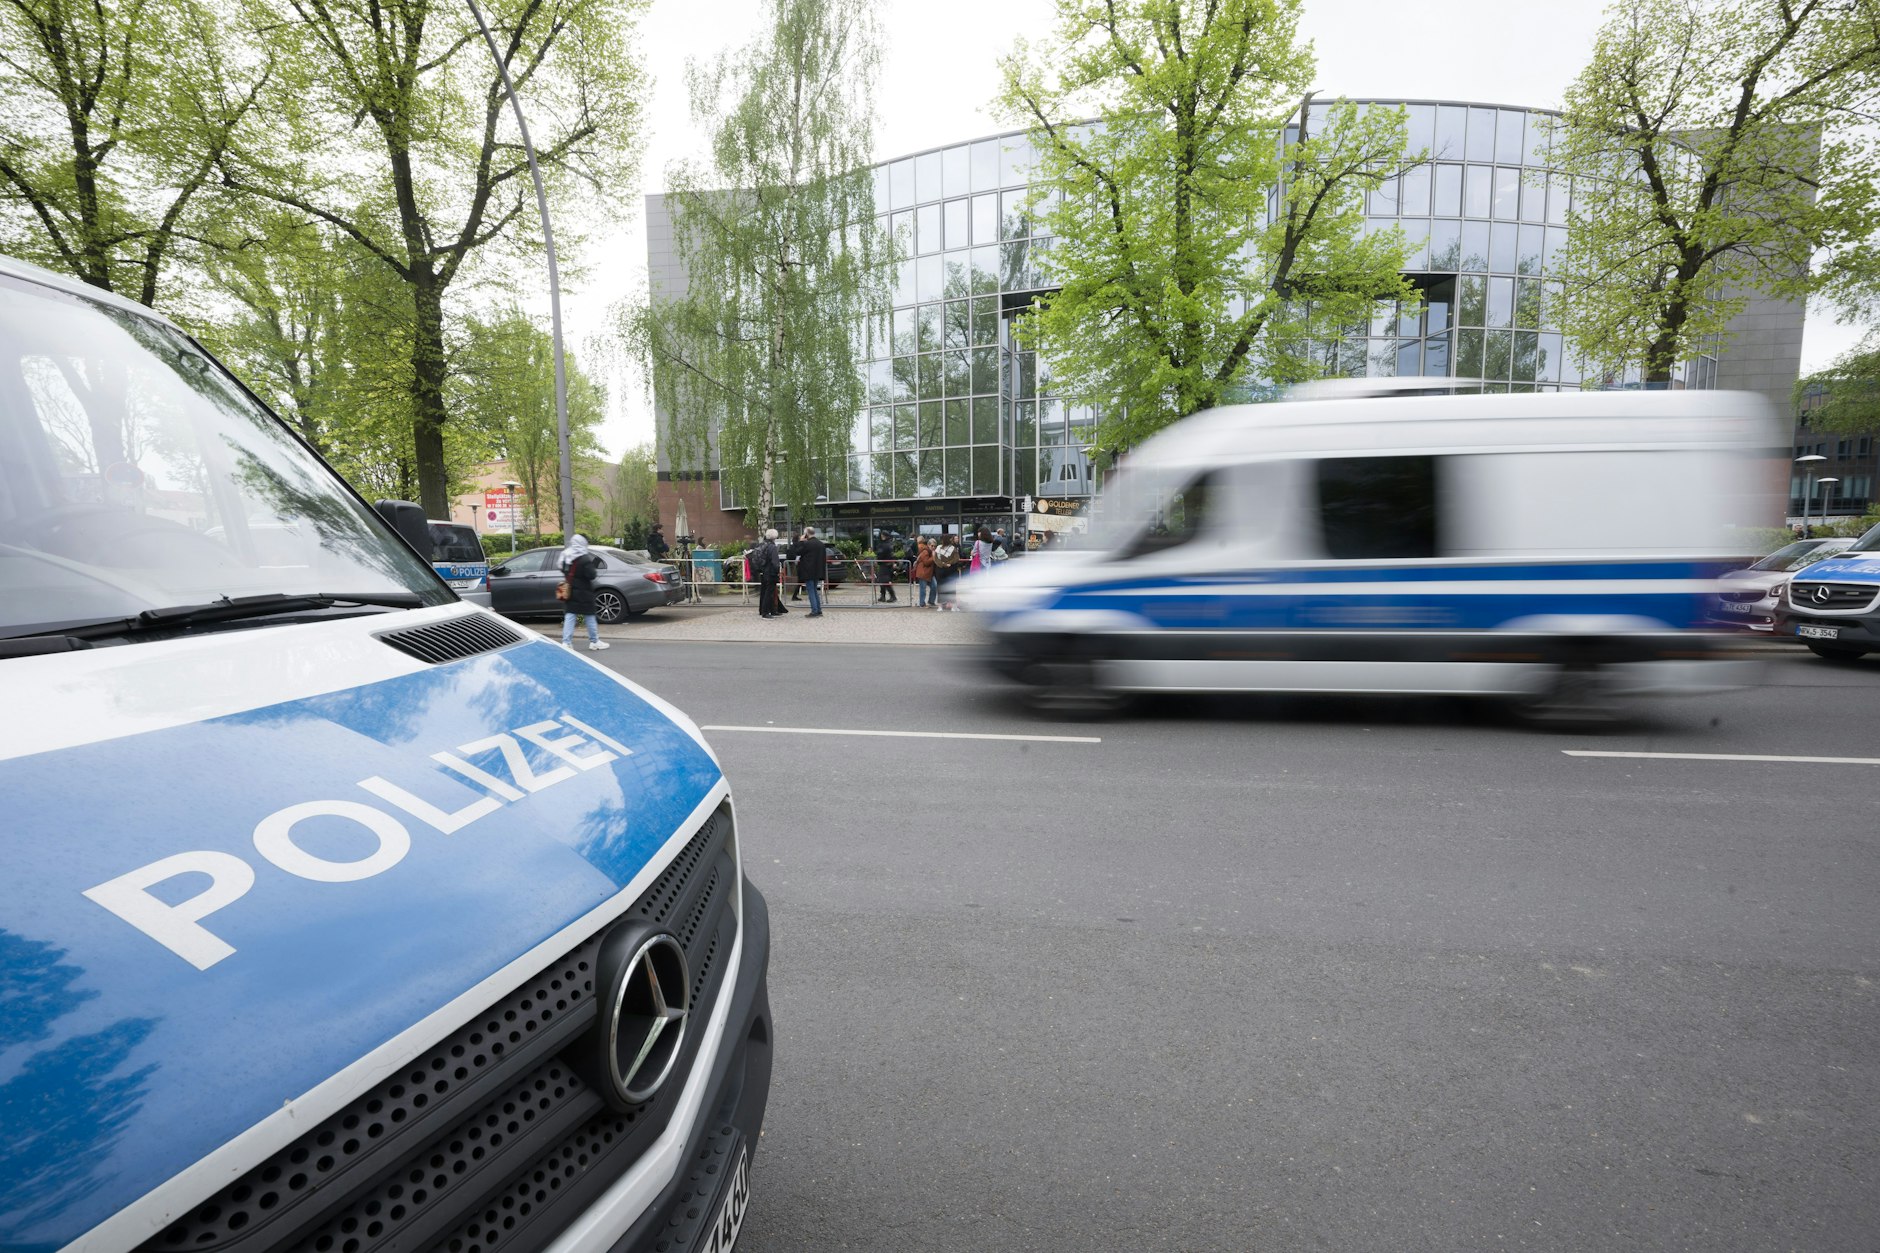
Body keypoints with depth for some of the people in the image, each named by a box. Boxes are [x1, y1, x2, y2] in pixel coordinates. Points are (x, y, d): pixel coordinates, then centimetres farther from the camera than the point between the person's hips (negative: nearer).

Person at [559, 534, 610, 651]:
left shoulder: (565, 557, 7)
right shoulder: (584, 558, -15)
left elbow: (564, 571, 14)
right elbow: (591, 575, -18)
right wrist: (595, 570, 1)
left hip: (569, 592, 6)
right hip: (583, 593, -6)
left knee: (569, 617, 5)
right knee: (590, 617, 6)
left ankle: (566, 642, -2)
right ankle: (594, 642, 14)